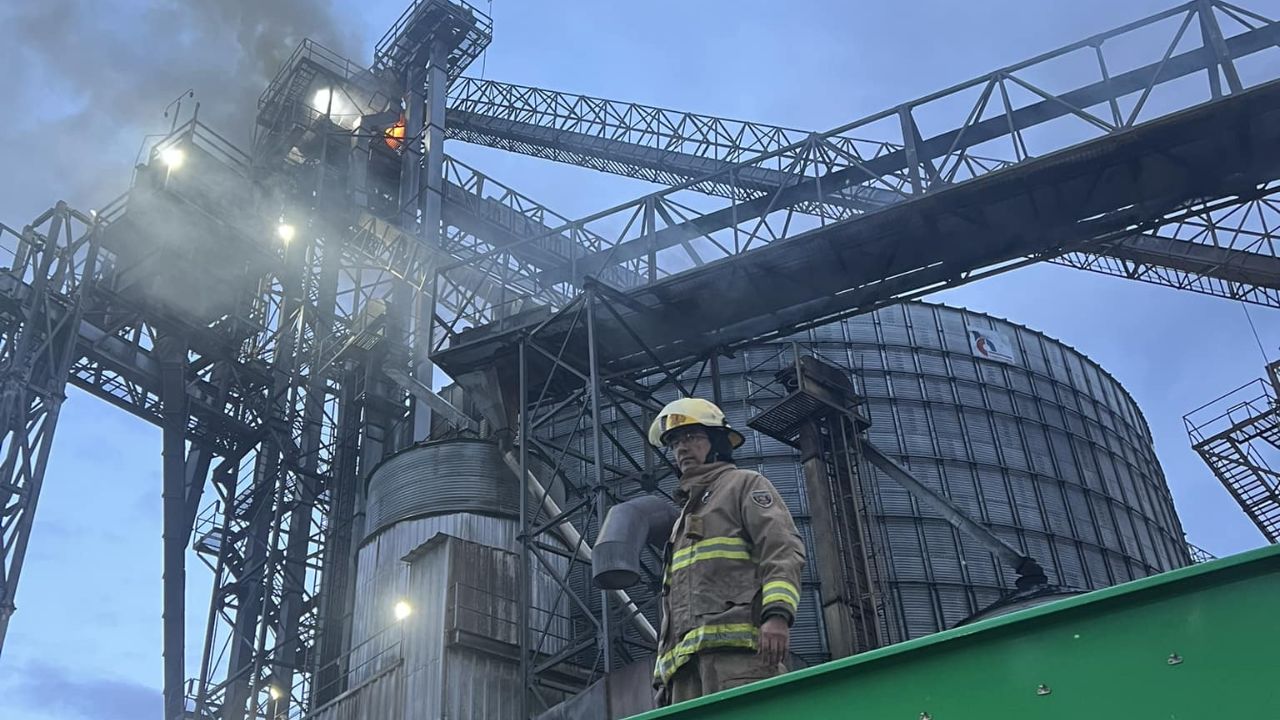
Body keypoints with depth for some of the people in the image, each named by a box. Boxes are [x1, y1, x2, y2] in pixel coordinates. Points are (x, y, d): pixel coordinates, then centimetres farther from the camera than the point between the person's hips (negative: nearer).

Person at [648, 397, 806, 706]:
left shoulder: (744, 484, 16)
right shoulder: (685, 519, 37)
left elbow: (783, 548, -2)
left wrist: (777, 612, -19)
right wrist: (662, 674, 21)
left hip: (737, 645, -7)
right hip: (686, 657, 7)